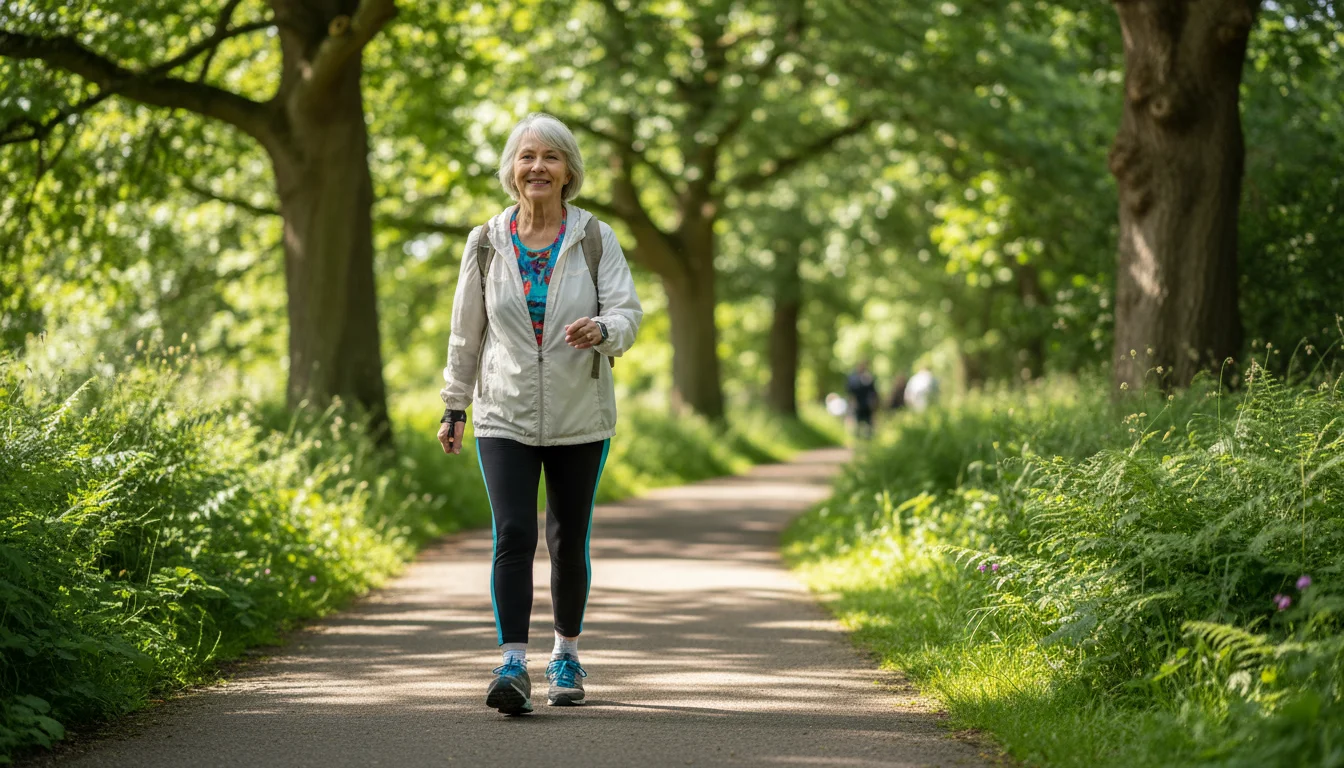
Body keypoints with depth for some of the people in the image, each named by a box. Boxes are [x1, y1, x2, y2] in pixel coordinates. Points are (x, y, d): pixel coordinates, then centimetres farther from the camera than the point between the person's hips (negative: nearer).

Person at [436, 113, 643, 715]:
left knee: (569, 542, 11)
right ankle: (512, 666, -20)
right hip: (505, 417, 0)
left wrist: (601, 330, -30)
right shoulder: (486, 243, 1)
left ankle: (566, 654, 30)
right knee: (513, 535, -15)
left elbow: (627, 313, -7)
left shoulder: (595, 238, -1)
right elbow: (466, 331, 9)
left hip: (580, 417, 1)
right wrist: (453, 407, 11)